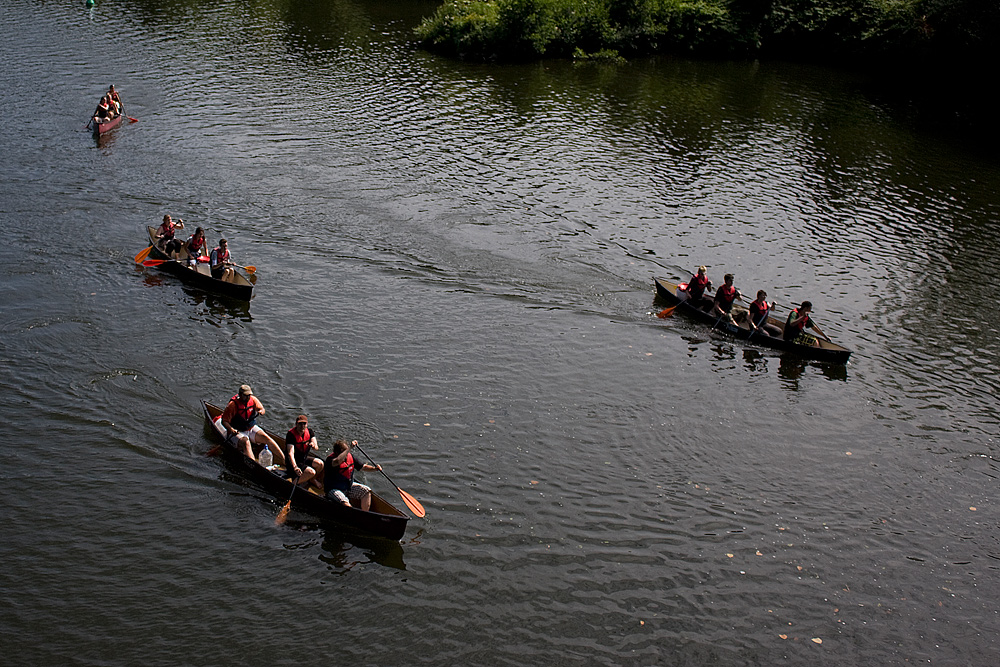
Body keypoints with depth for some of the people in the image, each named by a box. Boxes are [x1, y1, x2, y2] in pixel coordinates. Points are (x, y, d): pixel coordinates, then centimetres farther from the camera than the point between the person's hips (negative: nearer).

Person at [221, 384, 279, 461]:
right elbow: (224, 421, -12)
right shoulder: (233, 405, -15)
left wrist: (261, 411, -12)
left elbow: (262, 409, 13)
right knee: (246, 443, -34)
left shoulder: (253, 400, -2)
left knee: (266, 438, -17)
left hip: (252, 429, 5)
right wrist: (231, 429, -30)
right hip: (238, 432, -5)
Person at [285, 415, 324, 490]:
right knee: (311, 472, -26)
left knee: (320, 464, -15)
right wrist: (295, 467, -47)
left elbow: (317, 448, -9)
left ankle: (312, 480, 11)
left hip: (304, 458, 7)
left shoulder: (309, 432, -1)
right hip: (293, 461, -7)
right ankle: (295, 483, -6)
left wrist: (314, 445, -36)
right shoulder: (291, 434, -22)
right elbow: (290, 453, -31)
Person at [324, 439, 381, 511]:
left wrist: (374, 468, -11)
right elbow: (337, 461, -47)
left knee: (367, 491, -8)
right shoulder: (330, 459, -22)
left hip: (349, 486, 7)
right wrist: (350, 448, -42)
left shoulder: (350, 456, -2)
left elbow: (363, 467, 8)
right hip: (334, 489, -7)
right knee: (344, 503, -34)